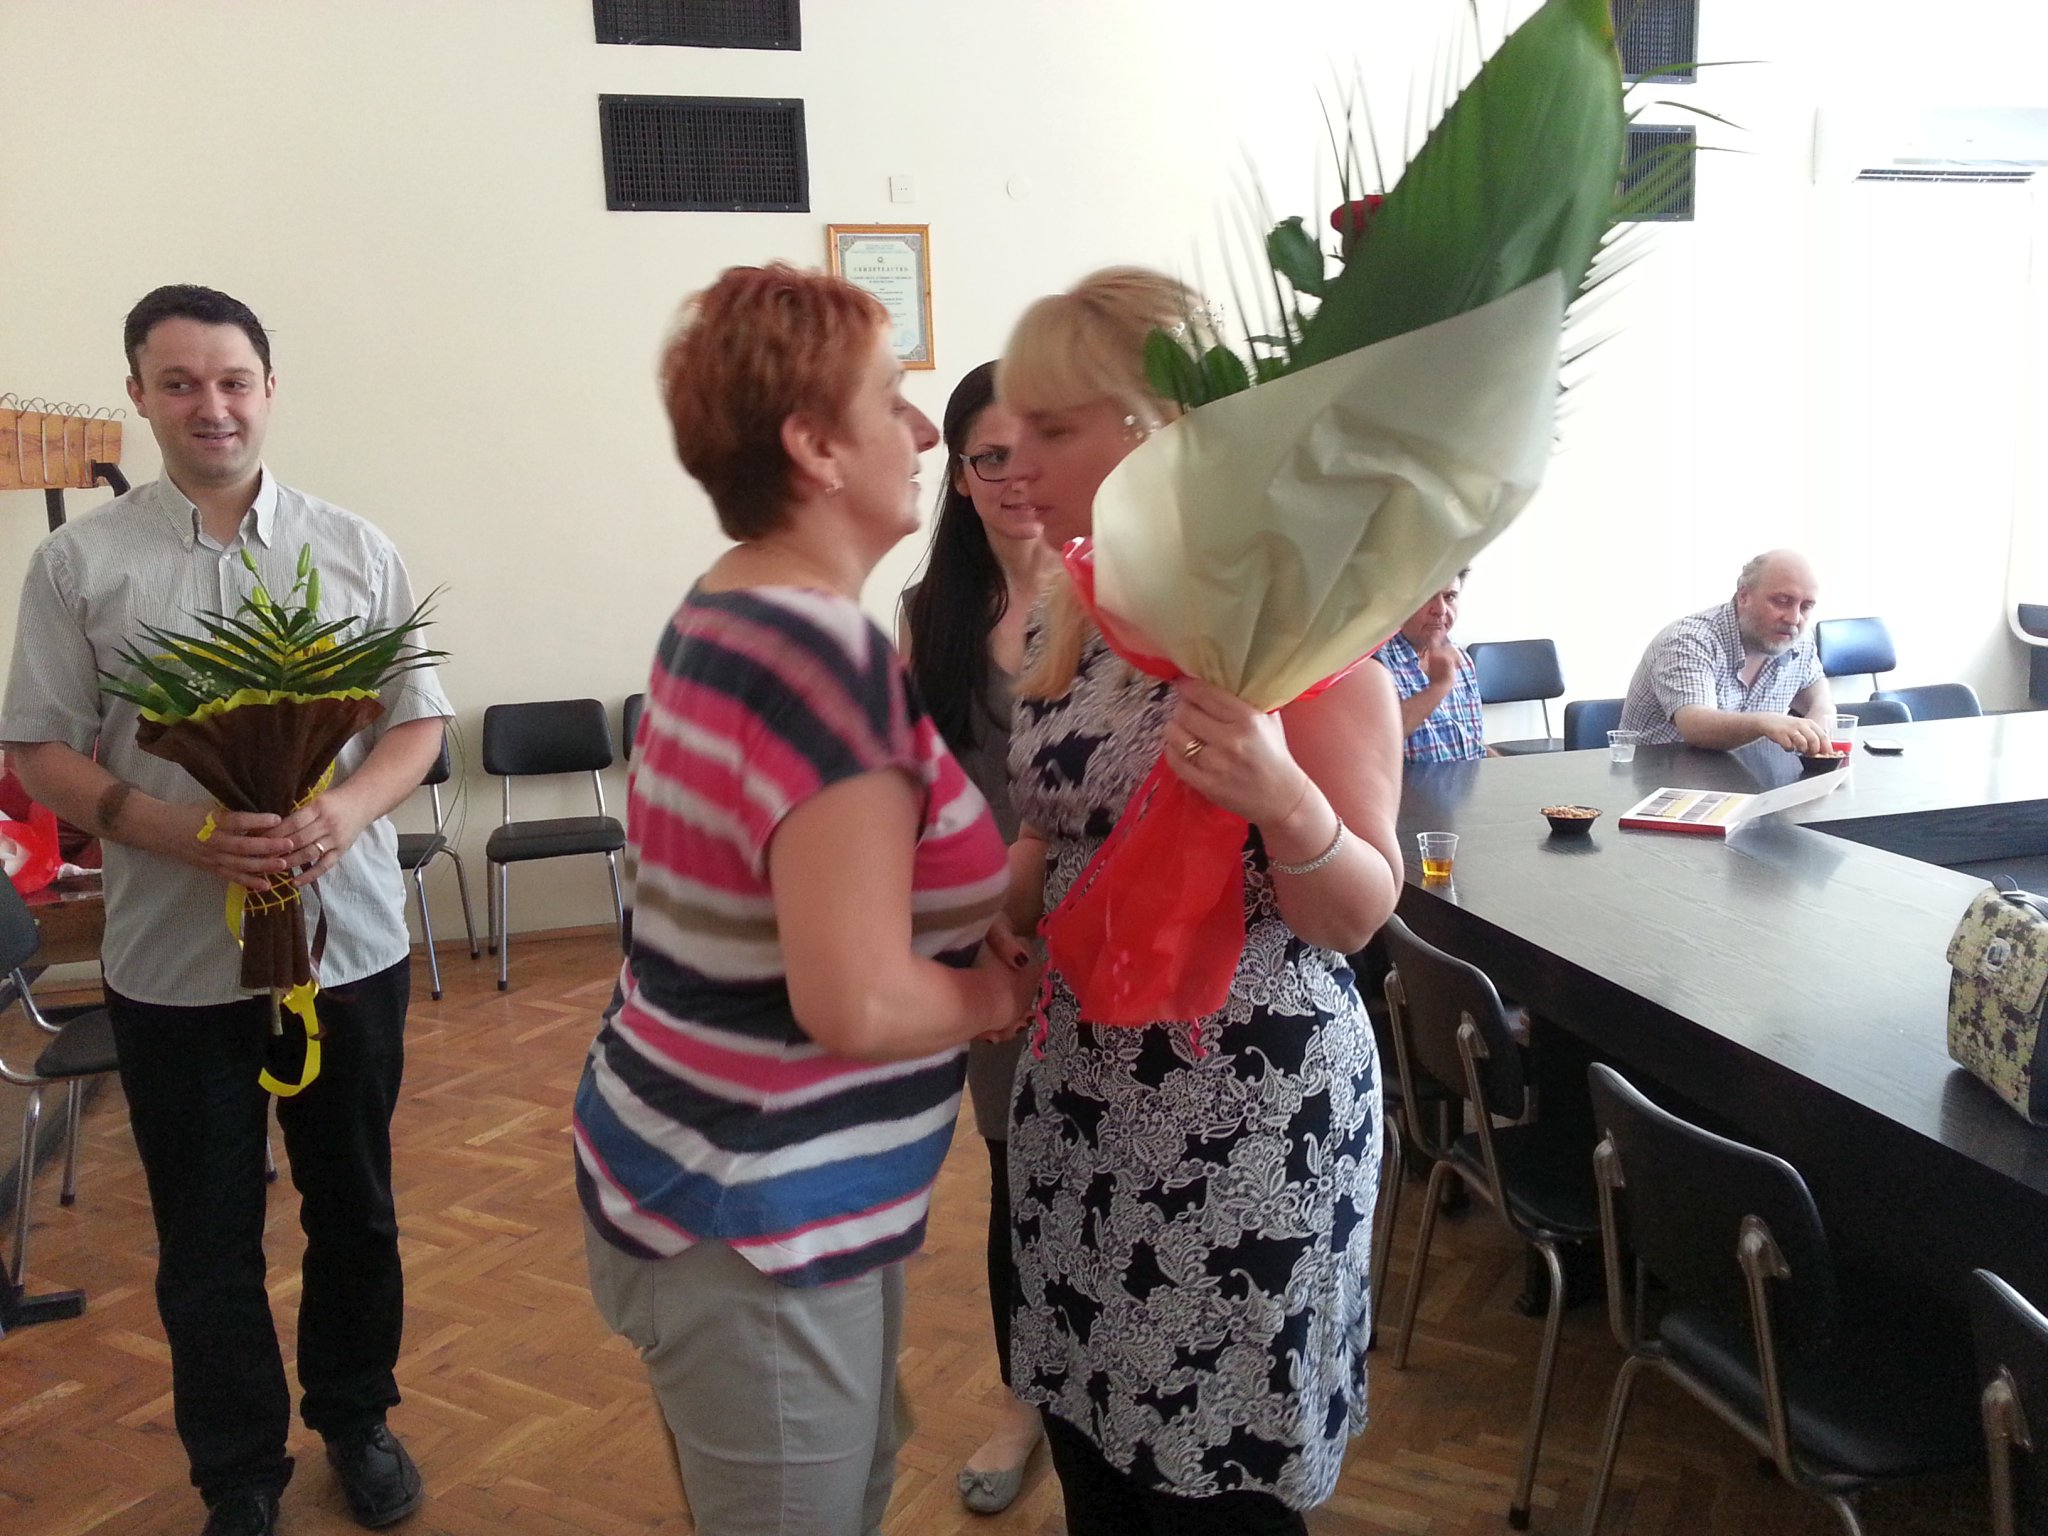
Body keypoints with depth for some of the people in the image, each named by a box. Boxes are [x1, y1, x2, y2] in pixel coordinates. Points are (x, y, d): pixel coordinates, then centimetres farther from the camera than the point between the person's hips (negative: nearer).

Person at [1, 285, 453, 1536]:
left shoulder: (355, 550, 2)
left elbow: (420, 722, 2)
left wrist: (346, 811, -18)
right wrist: (184, 835, -19)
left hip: (352, 944, 1)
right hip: (173, 962, -1)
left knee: (354, 1208, 16)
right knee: (208, 1239, 11)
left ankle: (357, 1418, 38)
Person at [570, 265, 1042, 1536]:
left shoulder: (727, 611, 5)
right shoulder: (836, 656, -25)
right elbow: (859, 1003, -29)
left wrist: (991, 912, 1)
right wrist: (1001, 992, -10)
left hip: (721, 1167, 9)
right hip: (749, 1222, -9)